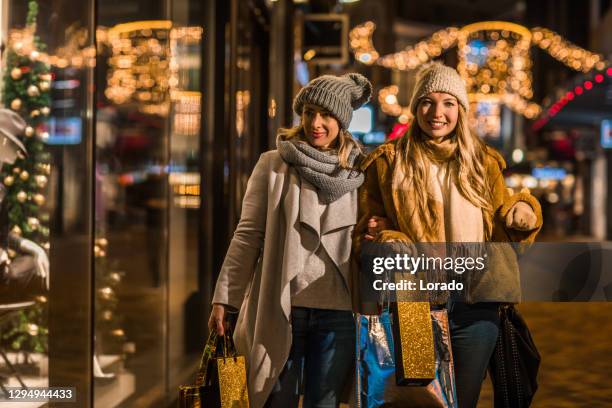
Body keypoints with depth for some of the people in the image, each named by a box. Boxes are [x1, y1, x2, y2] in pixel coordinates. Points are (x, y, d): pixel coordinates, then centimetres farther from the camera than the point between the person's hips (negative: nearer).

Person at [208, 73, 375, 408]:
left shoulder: (358, 173, 6)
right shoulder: (273, 164, 2)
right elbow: (248, 235, 0)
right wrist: (224, 298, -5)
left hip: (337, 313, 1)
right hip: (279, 308, -1)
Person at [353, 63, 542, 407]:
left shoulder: (483, 162, 12)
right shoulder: (388, 161, 5)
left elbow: (502, 226, 13)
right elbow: (367, 225, 5)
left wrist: (522, 213, -9)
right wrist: (386, 241, -16)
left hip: (475, 305, 2)